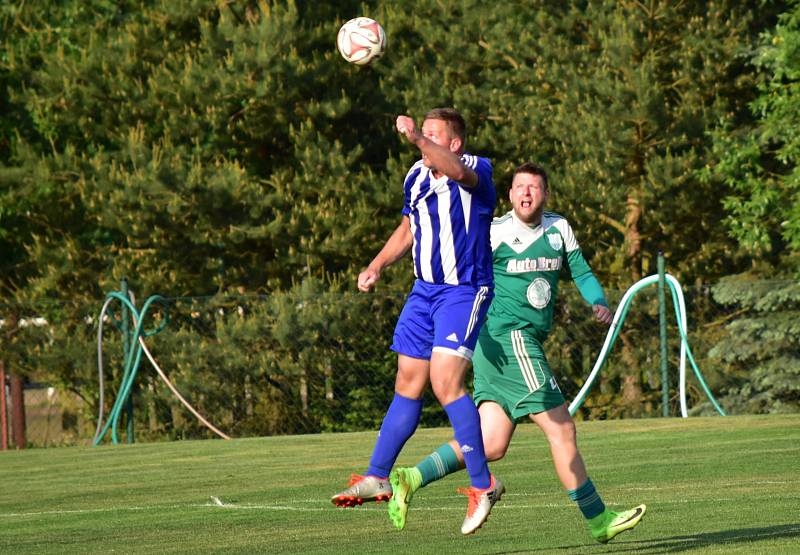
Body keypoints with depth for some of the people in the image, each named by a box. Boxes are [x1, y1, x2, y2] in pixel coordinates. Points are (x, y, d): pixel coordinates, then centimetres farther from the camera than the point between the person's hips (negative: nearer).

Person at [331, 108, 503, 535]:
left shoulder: (477, 170, -13)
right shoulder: (416, 176, 9)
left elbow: (456, 172, -39)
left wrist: (417, 139, -51)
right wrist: (376, 267, 14)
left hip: (465, 291, -7)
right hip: (424, 290, 7)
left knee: (445, 381, -20)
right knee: (407, 385, 13)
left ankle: (483, 484, -12)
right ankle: (377, 478, 22)